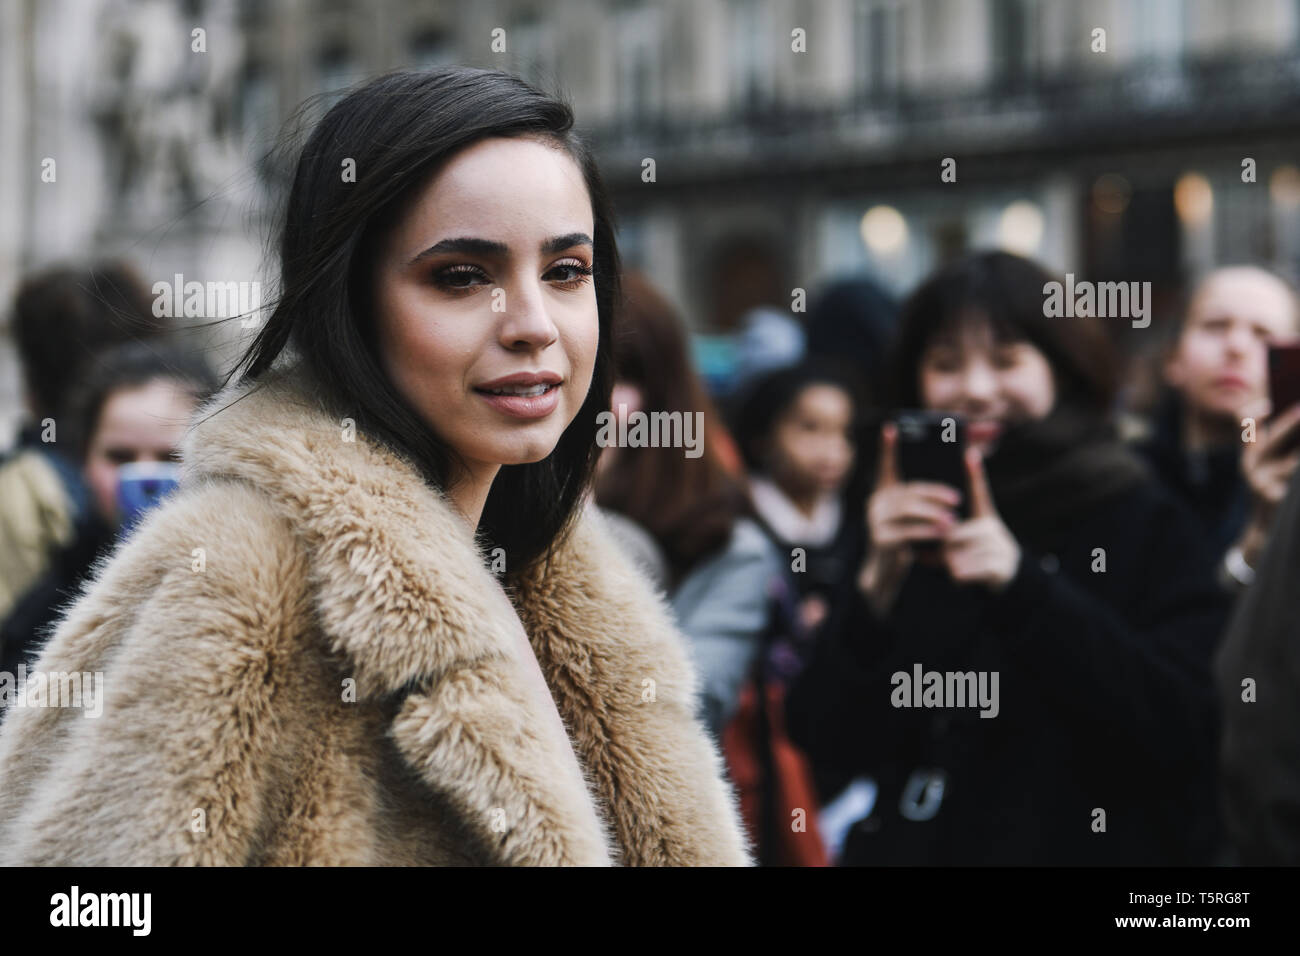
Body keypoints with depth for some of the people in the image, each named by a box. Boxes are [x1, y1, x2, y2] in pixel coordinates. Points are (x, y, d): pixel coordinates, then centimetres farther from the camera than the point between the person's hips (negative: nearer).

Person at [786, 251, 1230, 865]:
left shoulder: (1143, 521, -6)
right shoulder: (898, 526, 2)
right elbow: (830, 744, -4)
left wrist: (1024, 588, -23)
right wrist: (879, 584, -17)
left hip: (1089, 844, -2)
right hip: (909, 846, 2)